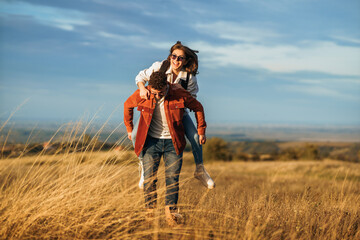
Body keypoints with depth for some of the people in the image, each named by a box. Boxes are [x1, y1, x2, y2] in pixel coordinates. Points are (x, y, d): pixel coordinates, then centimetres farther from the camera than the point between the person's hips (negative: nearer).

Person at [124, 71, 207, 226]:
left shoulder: (179, 94, -14)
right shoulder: (142, 94, -12)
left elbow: (198, 107, 3)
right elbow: (128, 105, 10)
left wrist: (201, 131, 7)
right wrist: (129, 128, 16)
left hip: (172, 143, -1)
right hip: (151, 142, 1)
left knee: (172, 178, -7)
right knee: (149, 178, -4)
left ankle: (171, 212, -1)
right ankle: (150, 211, 7)